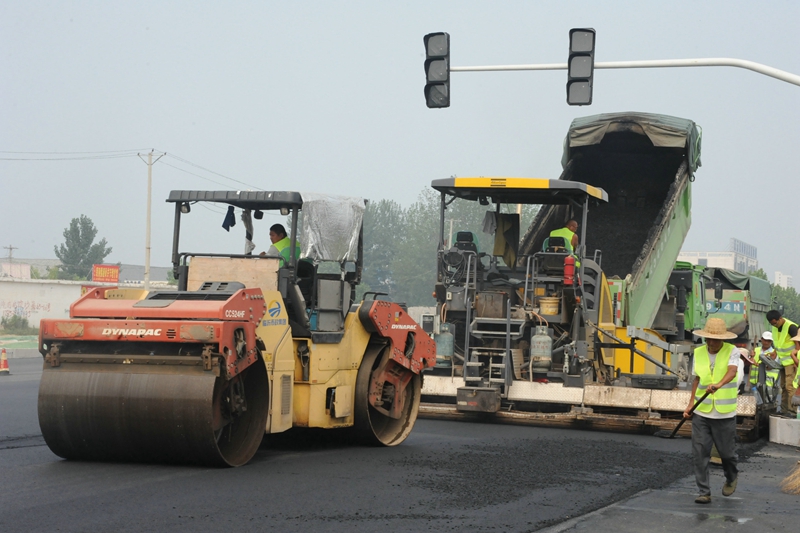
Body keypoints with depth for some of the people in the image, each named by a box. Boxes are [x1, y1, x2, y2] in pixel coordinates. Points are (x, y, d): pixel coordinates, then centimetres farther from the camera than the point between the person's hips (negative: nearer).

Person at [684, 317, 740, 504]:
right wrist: (691, 404, 9)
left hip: (725, 414, -3)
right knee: (699, 453, -4)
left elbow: (732, 371, -26)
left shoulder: (732, 351, -8)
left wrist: (718, 385, -46)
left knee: (727, 452, 8)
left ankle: (731, 478, 39)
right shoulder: (698, 353, 4)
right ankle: (704, 492, 2)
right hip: (701, 413, 3)